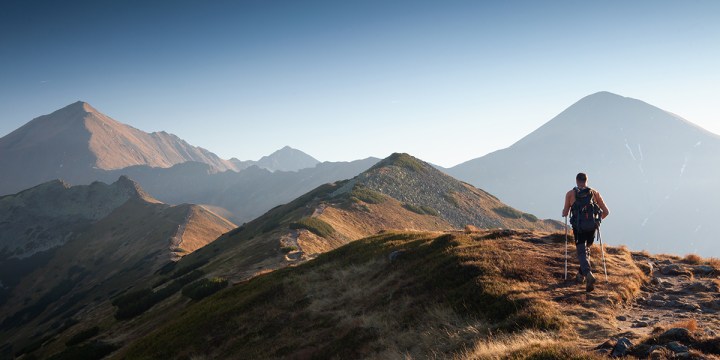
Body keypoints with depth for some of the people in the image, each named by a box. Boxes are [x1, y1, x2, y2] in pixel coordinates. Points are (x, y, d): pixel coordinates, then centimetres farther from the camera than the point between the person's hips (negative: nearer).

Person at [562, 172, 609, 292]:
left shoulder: (570, 194, 1)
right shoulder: (595, 193, 7)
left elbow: (565, 213, 0)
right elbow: (606, 211, 5)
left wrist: (563, 214, 24)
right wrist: (598, 219, 24)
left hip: (578, 228, -3)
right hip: (592, 227, 3)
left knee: (582, 253, -1)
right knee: (586, 250, 24)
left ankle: (588, 274, -26)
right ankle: (581, 275, 29)